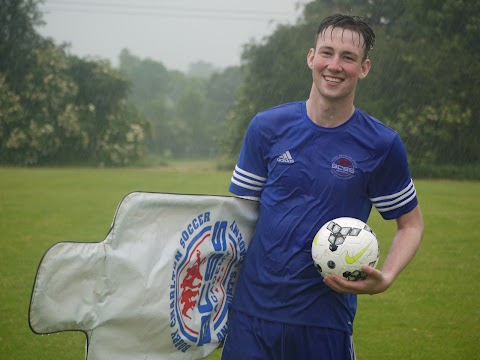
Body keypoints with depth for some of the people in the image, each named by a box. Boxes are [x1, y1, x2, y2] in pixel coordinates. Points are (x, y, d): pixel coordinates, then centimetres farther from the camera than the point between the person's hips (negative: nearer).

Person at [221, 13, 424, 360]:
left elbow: (411, 223, 6)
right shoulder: (268, 127, 0)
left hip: (326, 317, -1)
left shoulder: (383, 145, -4)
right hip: (252, 307, 1)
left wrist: (385, 278, -11)